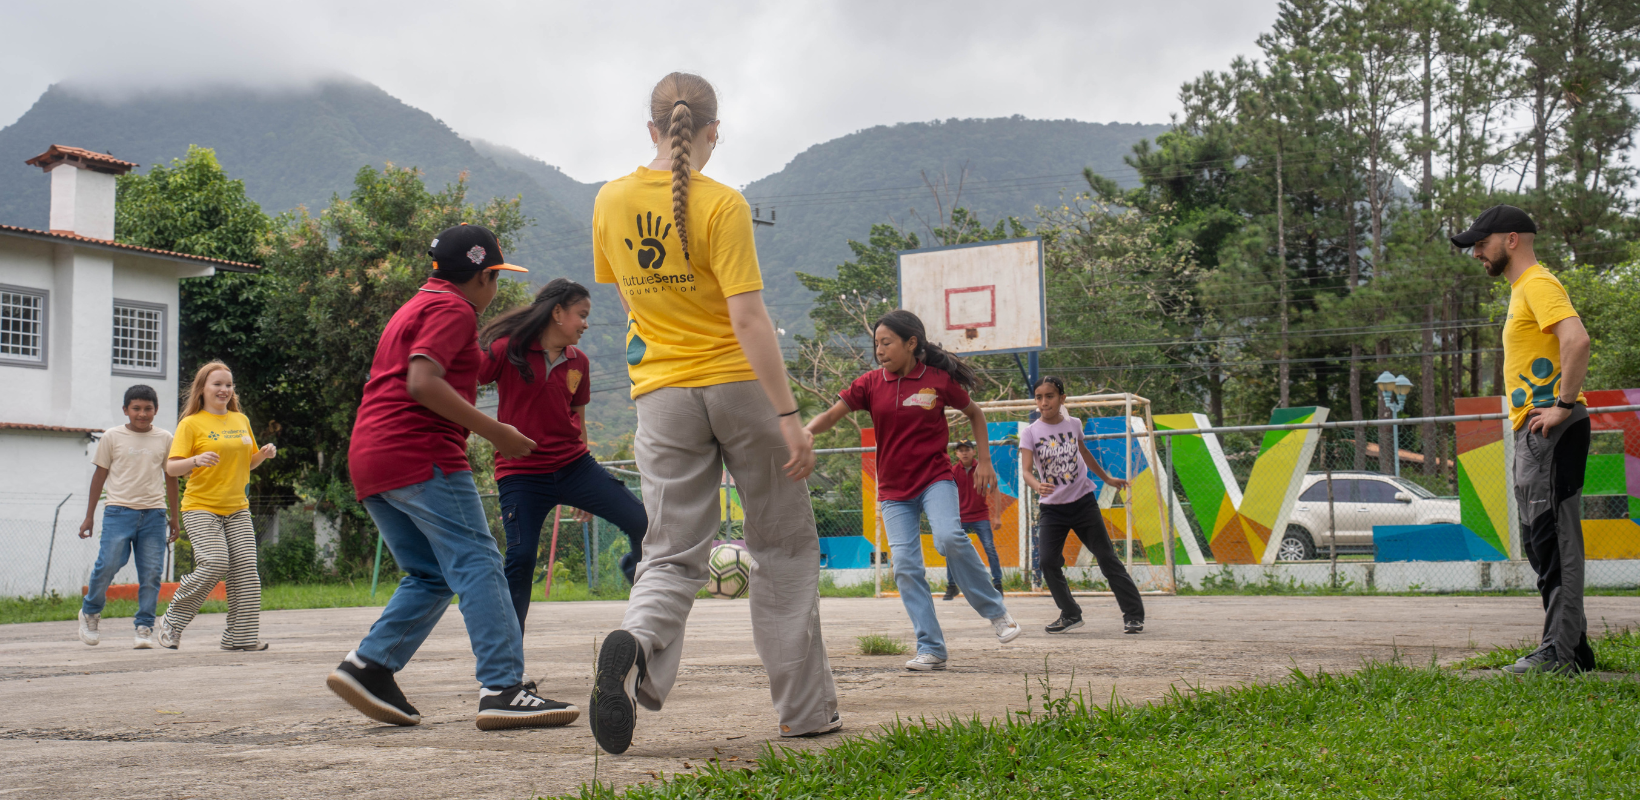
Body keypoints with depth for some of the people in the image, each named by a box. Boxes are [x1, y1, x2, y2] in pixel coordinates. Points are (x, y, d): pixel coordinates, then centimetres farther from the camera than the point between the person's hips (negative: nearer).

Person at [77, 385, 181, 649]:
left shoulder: (164, 439, 10)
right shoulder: (112, 437, 6)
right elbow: (100, 475, 10)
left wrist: (173, 517, 18)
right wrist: (89, 516, 10)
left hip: (154, 512, 2)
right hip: (119, 510, -2)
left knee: (151, 572, -4)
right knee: (108, 563, -11)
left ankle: (145, 626, 5)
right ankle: (90, 612, 14)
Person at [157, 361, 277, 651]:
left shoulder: (241, 420, 13)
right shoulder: (191, 424, -3)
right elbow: (171, 468, -10)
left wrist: (263, 455, 2)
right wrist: (196, 460, -29)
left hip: (237, 509, 5)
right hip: (201, 508, -5)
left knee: (246, 568, -6)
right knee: (214, 564, -18)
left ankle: (241, 635, 0)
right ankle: (171, 622, 1)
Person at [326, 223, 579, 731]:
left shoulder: (413, 309, 28)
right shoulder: (453, 309, -3)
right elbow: (422, 382, -17)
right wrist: (495, 431, -16)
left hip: (368, 460, 10)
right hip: (420, 454, -10)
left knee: (430, 577, 12)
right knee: (478, 565, -12)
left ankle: (367, 666, -1)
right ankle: (503, 689, -19)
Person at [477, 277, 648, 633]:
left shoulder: (578, 362, 9)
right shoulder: (508, 350, -8)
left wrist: (589, 486, 22)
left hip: (573, 465, 5)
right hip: (521, 473, -4)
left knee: (642, 522, -8)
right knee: (521, 558, -11)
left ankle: (636, 567, 25)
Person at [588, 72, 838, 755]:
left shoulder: (611, 201, 5)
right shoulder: (721, 204, -11)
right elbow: (748, 319, -16)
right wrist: (789, 417, -16)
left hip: (661, 395, 3)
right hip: (737, 385, -3)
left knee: (673, 556, 6)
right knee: (785, 546, 11)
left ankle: (635, 645, -27)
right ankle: (804, 707, 14)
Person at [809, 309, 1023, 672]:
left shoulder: (939, 380, -3)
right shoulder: (871, 384, 1)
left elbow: (975, 413, 12)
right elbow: (832, 415, -5)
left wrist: (984, 461, 8)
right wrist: (807, 431, -25)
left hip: (935, 479, -3)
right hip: (894, 490, 3)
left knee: (950, 537, -28)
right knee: (905, 566, -6)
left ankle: (996, 611, -7)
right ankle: (931, 650, 0)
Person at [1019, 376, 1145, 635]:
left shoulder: (1073, 424, 1)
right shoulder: (1031, 432, -6)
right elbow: (1026, 470, -17)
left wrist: (1107, 478, 29)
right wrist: (1037, 485, -39)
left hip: (1083, 501, 0)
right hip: (1052, 507, 0)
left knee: (1107, 557, 0)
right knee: (1047, 561, -11)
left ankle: (1134, 615, 6)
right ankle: (1071, 615, 7)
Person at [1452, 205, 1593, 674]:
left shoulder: (1539, 283, -9)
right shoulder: (1522, 290, 22)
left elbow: (1577, 340, -24)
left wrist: (1564, 405, -24)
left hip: (1551, 429, -11)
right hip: (1534, 431, 11)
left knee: (1553, 536, -12)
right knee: (1542, 539, 11)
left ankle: (1563, 650, -12)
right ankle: (1569, 643, 15)